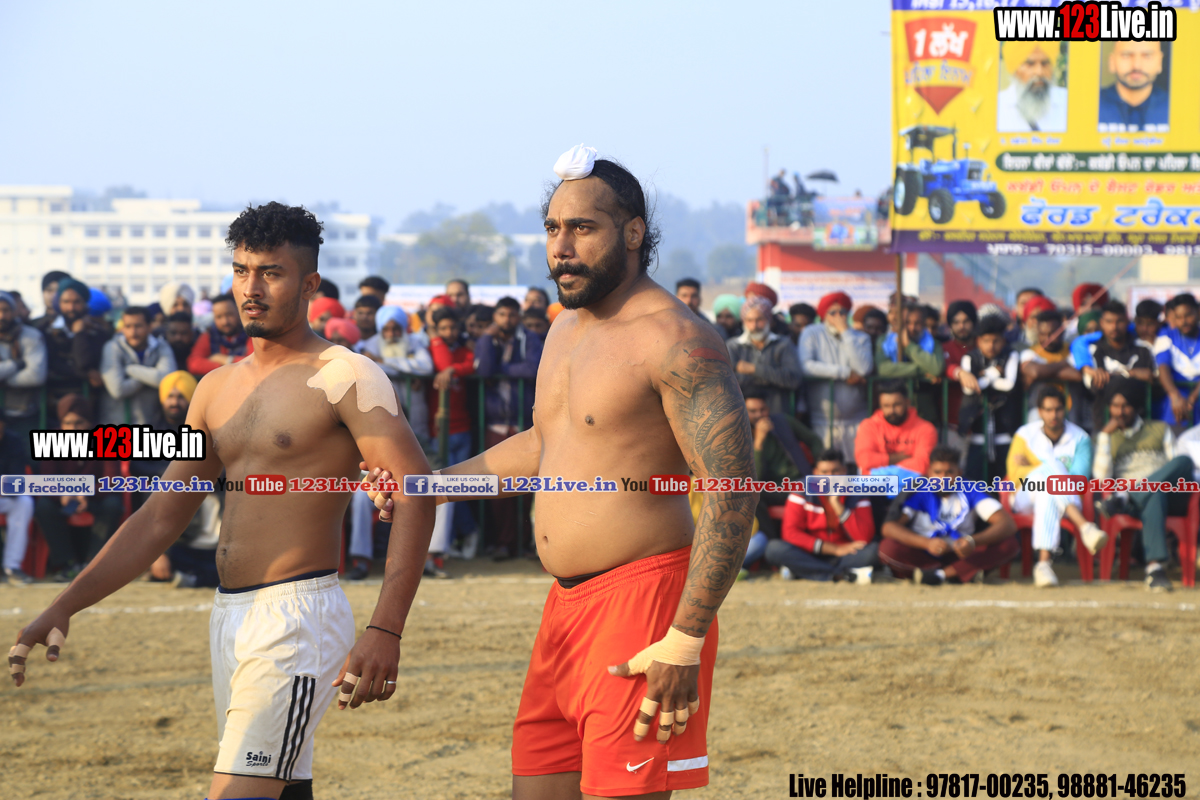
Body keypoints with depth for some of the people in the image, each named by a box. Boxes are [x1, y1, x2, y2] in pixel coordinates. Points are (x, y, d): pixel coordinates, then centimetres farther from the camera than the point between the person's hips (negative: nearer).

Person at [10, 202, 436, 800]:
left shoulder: (343, 377, -7)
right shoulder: (217, 389, 16)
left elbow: (415, 493, -17)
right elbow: (158, 519, 20)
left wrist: (385, 631, -28)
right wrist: (63, 608, 11)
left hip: (296, 616, -8)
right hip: (228, 617, 8)